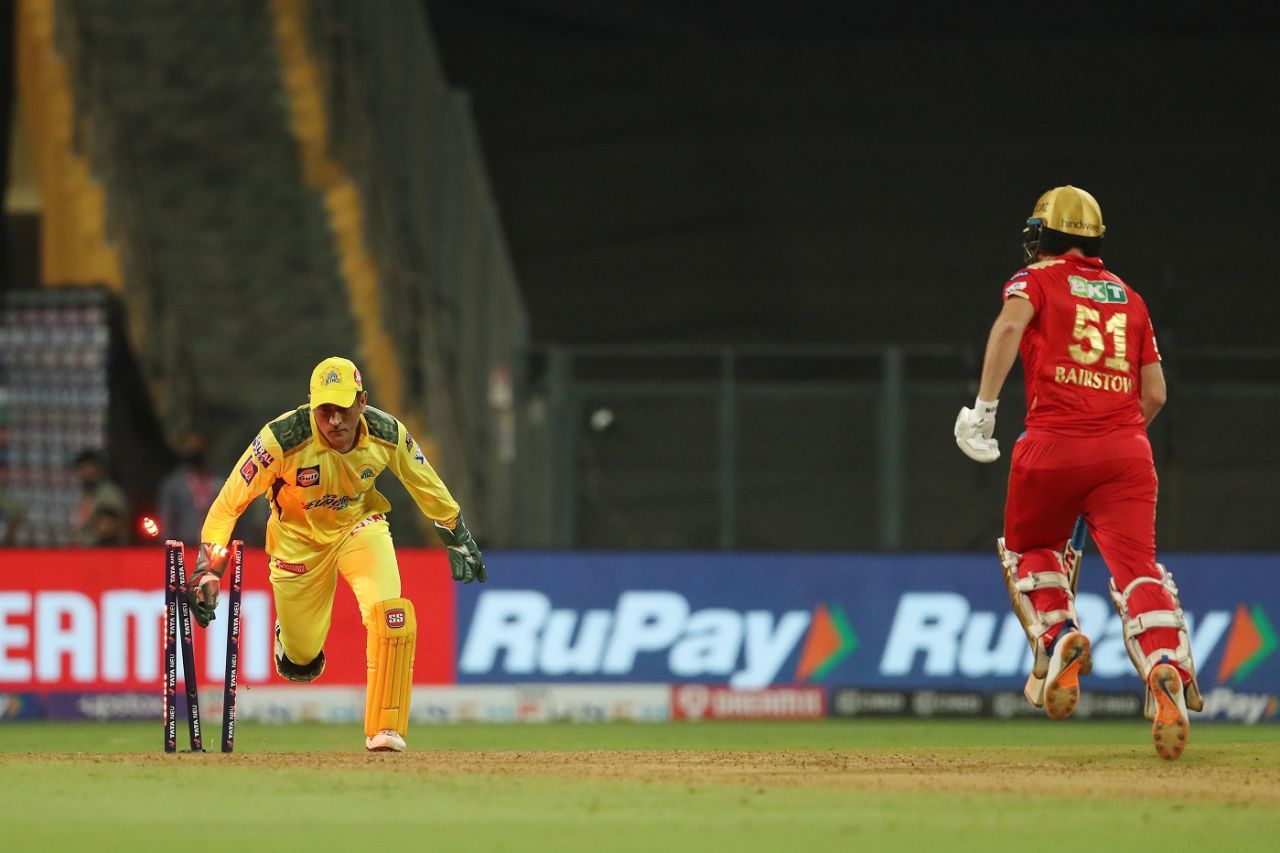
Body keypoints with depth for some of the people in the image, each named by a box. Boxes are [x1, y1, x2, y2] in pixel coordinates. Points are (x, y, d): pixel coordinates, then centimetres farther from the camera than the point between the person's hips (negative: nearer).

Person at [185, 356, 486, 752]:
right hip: (300, 538, -1)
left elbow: (427, 486, 0)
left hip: (360, 526, 1)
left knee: (390, 614, -24)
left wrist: (459, 541, 11)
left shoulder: (388, 434, -21)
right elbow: (228, 504, -25)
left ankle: (385, 731, -13)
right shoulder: (281, 439, -32)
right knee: (301, 662, 4)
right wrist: (208, 571, -32)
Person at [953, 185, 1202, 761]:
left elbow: (1010, 324, -14)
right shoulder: (1129, 298, 21)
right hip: (1127, 449, 2)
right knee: (1136, 568, -10)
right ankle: (1166, 667, -36)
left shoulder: (1037, 279, 10)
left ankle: (1056, 635, -2)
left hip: (1053, 445, -2)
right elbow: (1155, 394, 17)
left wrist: (984, 406, -17)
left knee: (1028, 551, 23)